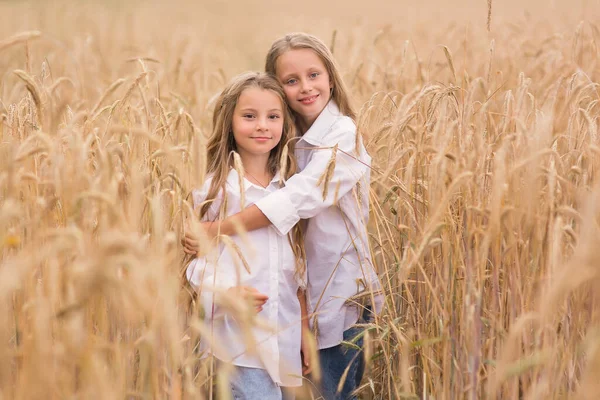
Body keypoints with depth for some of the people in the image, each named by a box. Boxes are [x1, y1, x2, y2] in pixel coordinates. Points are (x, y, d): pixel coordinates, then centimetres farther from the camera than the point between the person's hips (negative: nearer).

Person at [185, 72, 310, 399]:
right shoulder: (215, 189, -4)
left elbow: (299, 266, 13)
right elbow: (195, 260, -2)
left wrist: (308, 334, 10)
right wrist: (224, 294, -20)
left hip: (287, 334, 5)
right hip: (239, 334, -4)